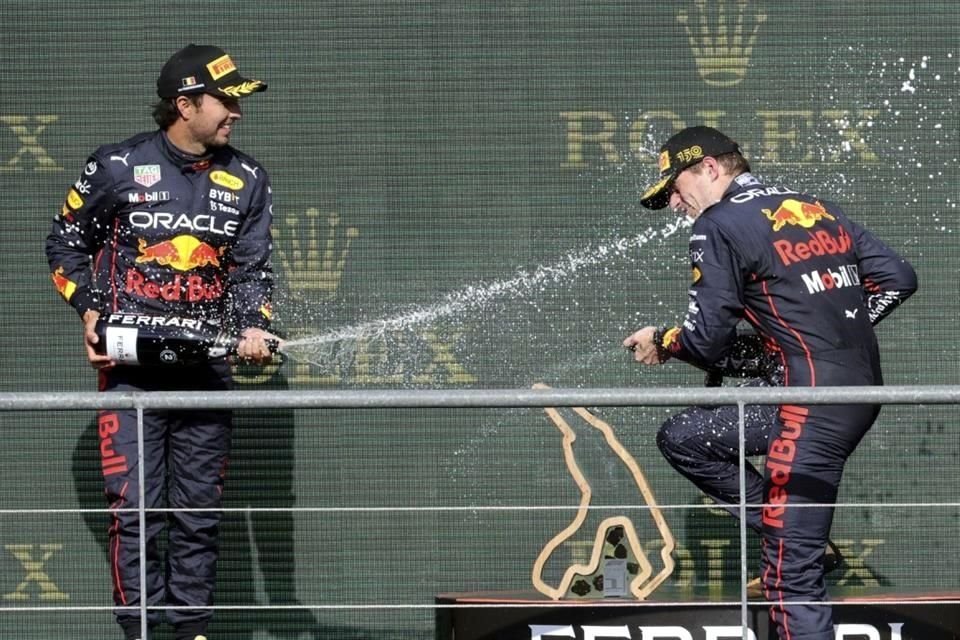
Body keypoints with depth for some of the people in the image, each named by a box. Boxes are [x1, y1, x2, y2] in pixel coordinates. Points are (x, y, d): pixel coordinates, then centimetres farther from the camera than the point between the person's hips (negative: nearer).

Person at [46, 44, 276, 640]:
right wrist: (90, 311, -2)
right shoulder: (117, 166, -2)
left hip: (207, 368, 3)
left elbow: (252, 267, 5)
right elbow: (66, 243, 10)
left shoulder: (247, 180, 8)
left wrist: (252, 327, -14)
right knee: (134, 505, -8)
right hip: (129, 364, -3)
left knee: (199, 510, 5)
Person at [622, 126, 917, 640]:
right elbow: (898, 277, 15)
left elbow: (707, 340, -6)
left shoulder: (718, 226, -3)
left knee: (790, 568, -11)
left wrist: (661, 343, 15)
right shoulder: (819, 209, 18)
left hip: (815, 401, -9)